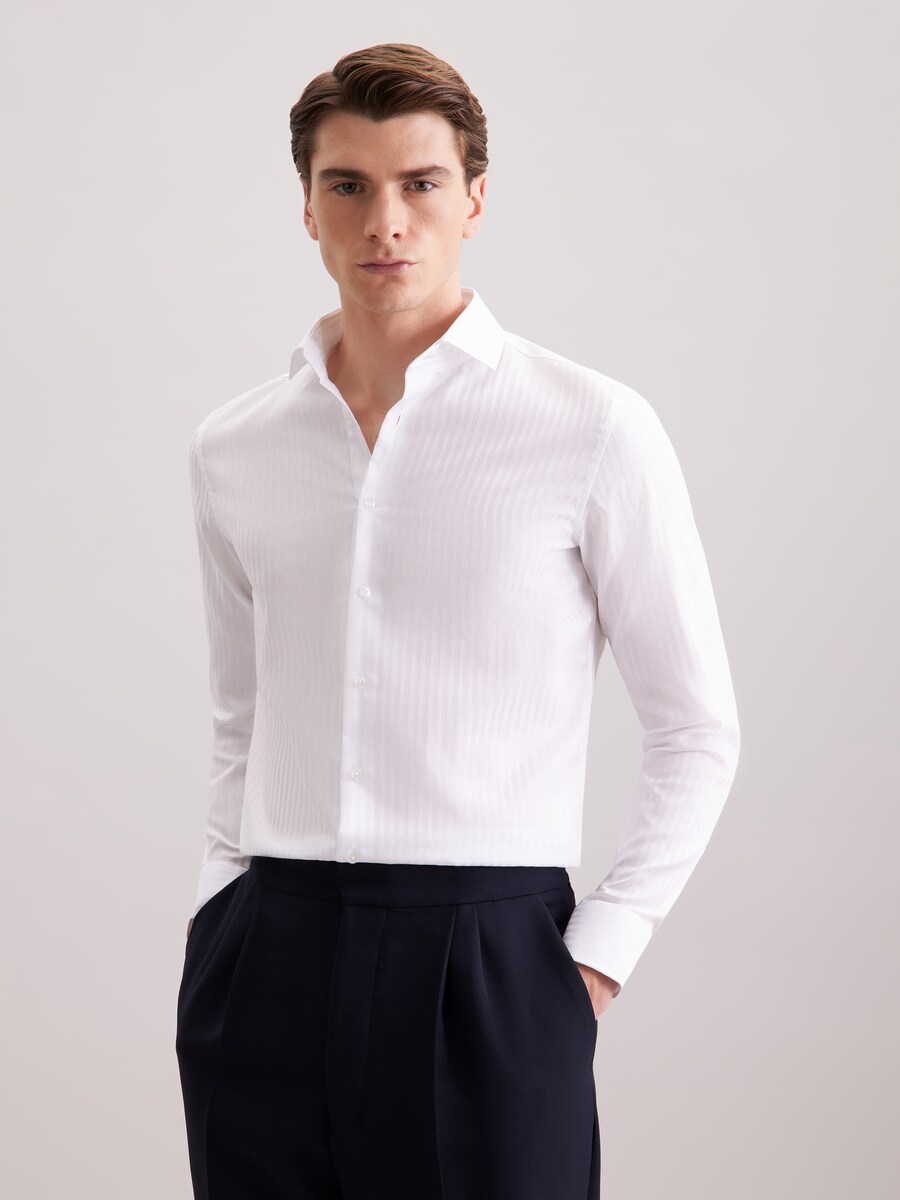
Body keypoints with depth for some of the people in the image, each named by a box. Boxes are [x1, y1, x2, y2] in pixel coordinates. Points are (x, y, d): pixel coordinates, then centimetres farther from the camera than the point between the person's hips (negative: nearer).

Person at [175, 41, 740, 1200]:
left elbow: (695, 730, 1)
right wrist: (223, 913, 11)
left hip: (487, 962, -3)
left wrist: (595, 956, -4)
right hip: (268, 964, 4)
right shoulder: (232, 451, 10)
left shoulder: (592, 430, -3)